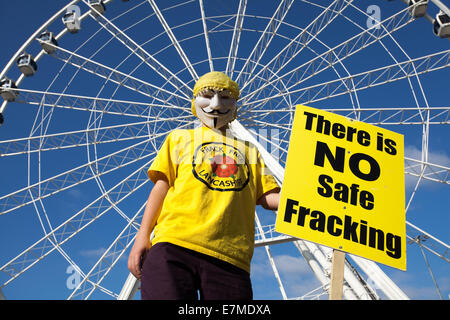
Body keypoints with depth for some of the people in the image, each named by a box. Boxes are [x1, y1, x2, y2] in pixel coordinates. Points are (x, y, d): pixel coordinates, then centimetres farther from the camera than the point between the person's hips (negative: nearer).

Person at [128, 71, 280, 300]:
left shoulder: (248, 150, 28)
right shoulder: (180, 138, 25)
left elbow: (267, 197, 17)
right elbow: (162, 185, 15)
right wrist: (143, 235, 3)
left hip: (229, 254, 2)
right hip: (175, 244, -1)